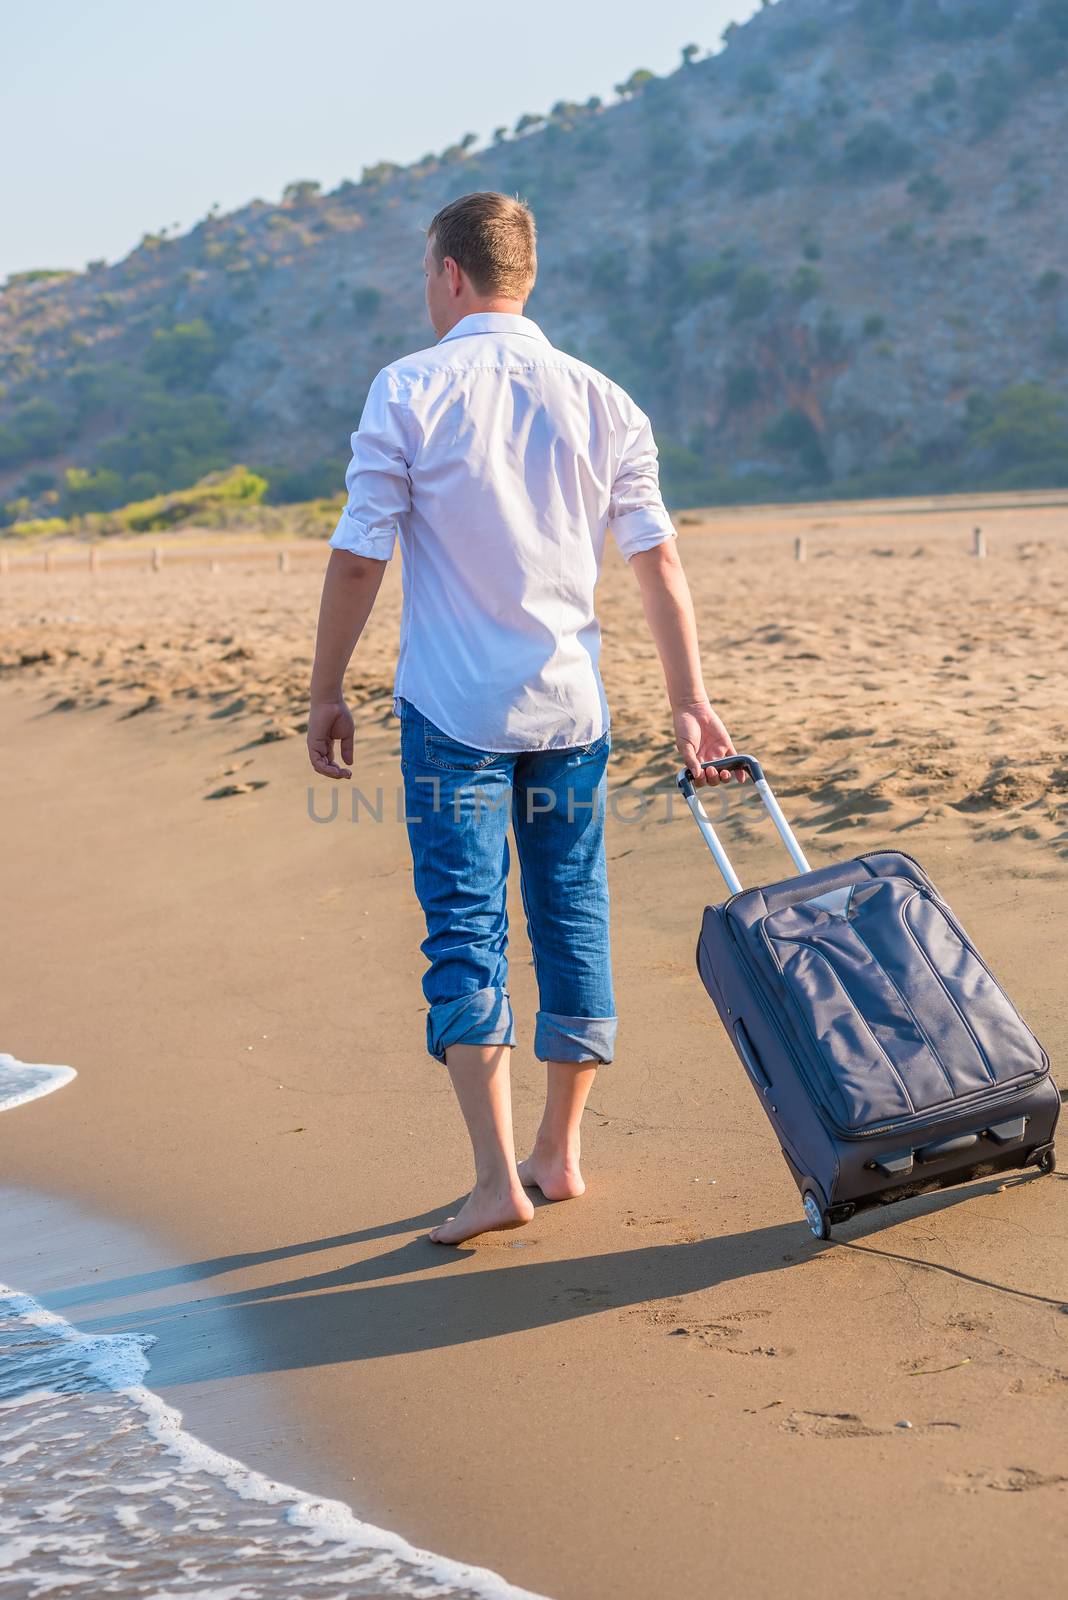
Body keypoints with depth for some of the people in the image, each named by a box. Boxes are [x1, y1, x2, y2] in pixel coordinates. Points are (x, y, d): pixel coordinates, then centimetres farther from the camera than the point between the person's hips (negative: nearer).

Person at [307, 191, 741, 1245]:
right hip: (570, 705, 4)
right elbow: (659, 564, 4)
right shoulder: (602, 401, 4)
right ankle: (560, 1152, 23)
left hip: (453, 710, -4)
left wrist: (327, 693, 2)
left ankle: (498, 1175, -10)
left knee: (466, 932, -2)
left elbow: (358, 558, -7)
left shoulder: (410, 390, -7)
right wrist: (689, 703, 8)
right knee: (572, 918, 13)